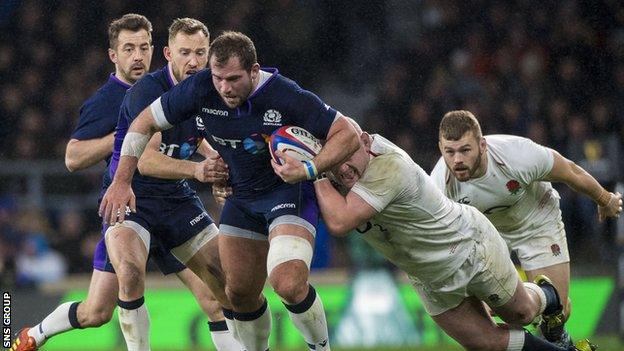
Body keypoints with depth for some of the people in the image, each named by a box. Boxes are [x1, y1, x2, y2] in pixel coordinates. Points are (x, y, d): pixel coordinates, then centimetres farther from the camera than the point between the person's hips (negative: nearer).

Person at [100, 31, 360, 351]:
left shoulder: (286, 96, -27)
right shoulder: (201, 89, -16)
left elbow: (347, 134, -19)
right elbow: (146, 122, -2)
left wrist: (309, 169, -33)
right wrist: (121, 181, -5)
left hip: (289, 191, -5)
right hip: (242, 198, 5)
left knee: (288, 283, -26)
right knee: (240, 293, 9)